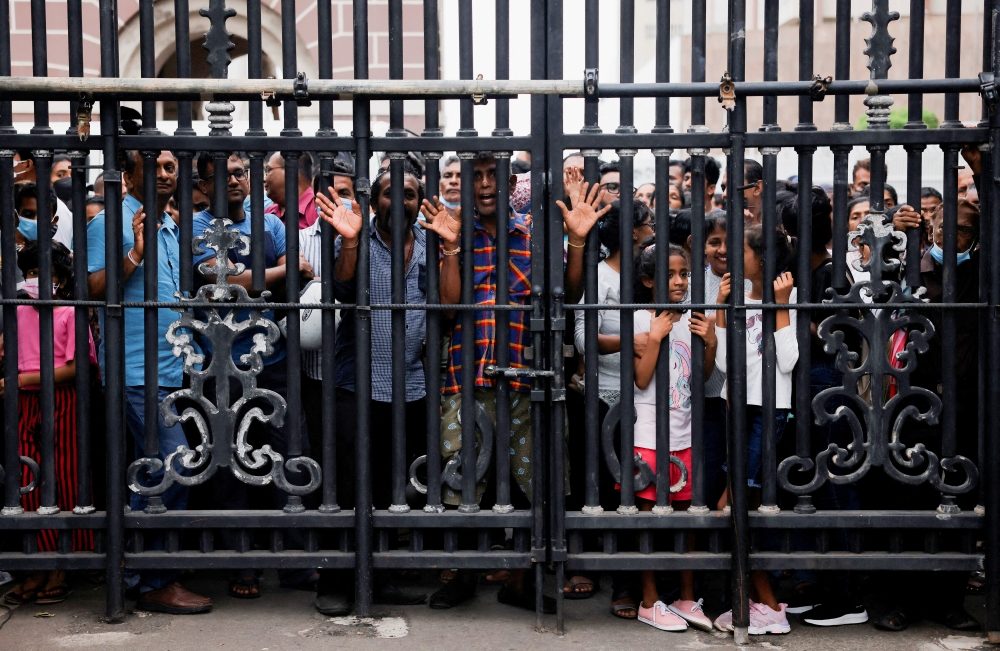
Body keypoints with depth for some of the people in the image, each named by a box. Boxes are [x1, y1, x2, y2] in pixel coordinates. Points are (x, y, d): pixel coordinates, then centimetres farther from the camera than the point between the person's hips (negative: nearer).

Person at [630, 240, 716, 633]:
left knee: (686, 514, 10)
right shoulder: (641, 319, -6)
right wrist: (655, 337, -19)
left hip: (685, 434, 4)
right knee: (650, 515, 3)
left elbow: (704, 376, 11)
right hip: (649, 434, -4)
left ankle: (687, 599, 21)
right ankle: (650, 602, 14)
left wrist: (711, 342, -4)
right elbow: (642, 379, -12)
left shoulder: (692, 318, 7)